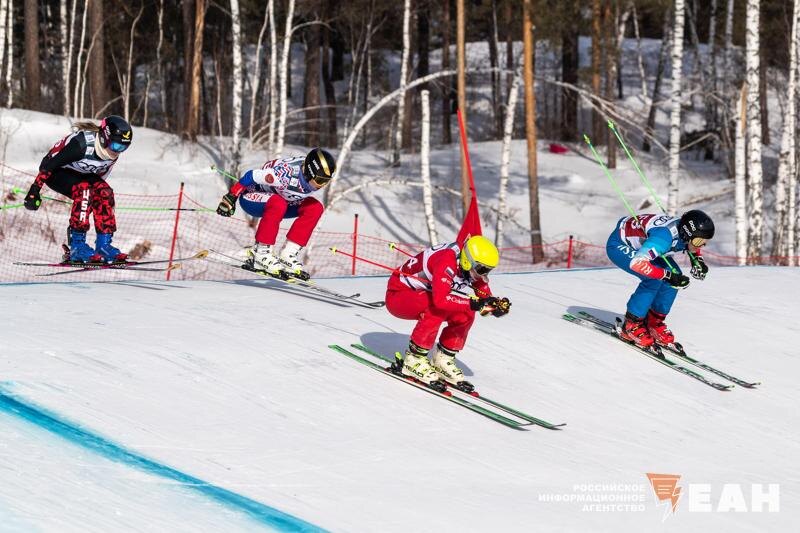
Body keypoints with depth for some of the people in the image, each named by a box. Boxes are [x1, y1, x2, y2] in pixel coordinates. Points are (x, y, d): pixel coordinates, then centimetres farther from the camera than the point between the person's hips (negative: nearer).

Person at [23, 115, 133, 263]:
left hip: (80, 175, 7)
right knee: (84, 190, -31)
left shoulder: (112, 154, -12)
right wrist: (35, 190, -26)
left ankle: (104, 245, -14)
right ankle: (76, 246, -30)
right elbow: (48, 164, -28)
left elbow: (101, 176, 8)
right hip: (57, 172, -7)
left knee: (105, 193, -16)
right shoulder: (82, 144, -35)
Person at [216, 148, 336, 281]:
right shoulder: (286, 174, -38)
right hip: (251, 197, -7)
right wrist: (231, 197, -19)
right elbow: (251, 176, -27)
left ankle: (288, 255, -9)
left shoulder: (316, 178, -16)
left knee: (315, 208, -12)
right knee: (278, 204, -38)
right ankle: (261, 254, -27)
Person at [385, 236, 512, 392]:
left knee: (465, 315, -9)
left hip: (422, 294, 8)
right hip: (397, 295, -8)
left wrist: (498, 306, -25)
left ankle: (442, 360, 5)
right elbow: (440, 299, -45)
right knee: (438, 309, -34)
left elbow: (485, 303, -3)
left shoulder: (473, 269, -7)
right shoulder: (446, 263, -32)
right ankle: (414, 359, -22)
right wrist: (472, 303, -47)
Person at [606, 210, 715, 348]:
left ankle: (654, 322, 9)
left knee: (675, 275, -6)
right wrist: (667, 275, -46)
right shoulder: (665, 236, -39)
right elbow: (637, 263, -46)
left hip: (640, 245, 9)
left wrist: (698, 261, -7)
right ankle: (631, 326, -11)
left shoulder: (684, 232, -14)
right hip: (618, 245, -9)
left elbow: (694, 248, 13)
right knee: (653, 279, -26)